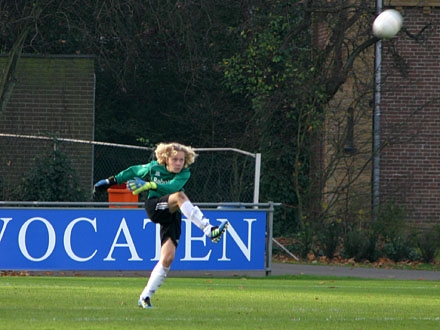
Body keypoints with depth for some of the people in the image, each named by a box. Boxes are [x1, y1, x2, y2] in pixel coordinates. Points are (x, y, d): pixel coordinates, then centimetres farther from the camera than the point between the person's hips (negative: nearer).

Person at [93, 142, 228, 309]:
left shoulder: (184, 174, -2)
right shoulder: (154, 167, 0)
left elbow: (172, 187, -23)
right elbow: (133, 171, 17)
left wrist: (150, 185, -32)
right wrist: (111, 181, 19)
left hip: (172, 216, 2)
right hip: (155, 207, -2)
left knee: (168, 258, -10)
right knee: (180, 196, -32)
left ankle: (145, 297, 2)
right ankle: (209, 231, -45)